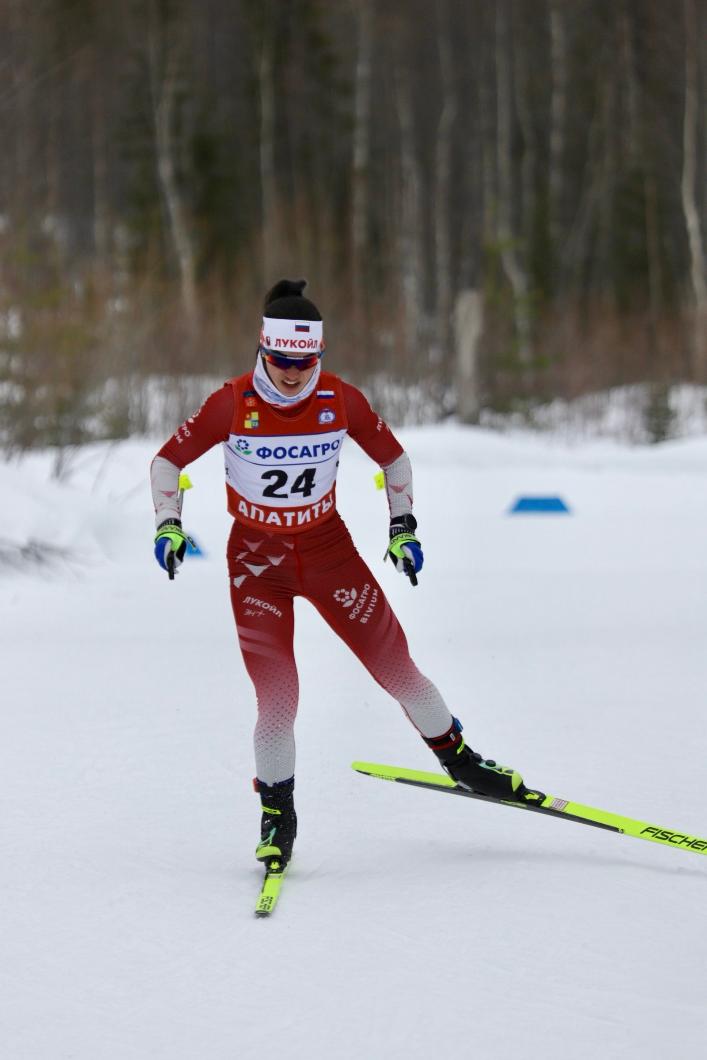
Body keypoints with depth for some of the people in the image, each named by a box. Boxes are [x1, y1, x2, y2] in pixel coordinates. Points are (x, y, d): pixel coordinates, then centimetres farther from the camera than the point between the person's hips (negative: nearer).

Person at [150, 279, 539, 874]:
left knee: (396, 666, 0)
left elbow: (393, 457, 7)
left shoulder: (341, 401, -10)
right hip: (258, 557, -2)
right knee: (277, 695, -12)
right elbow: (169, 460, -2)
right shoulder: (233, 404, -14)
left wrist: (403, 526, 1)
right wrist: (169, 524, -14)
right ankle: (277, 813, 8)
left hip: (328, 546, 2)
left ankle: (458, 758, 24)